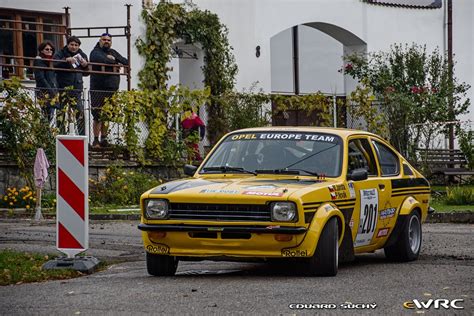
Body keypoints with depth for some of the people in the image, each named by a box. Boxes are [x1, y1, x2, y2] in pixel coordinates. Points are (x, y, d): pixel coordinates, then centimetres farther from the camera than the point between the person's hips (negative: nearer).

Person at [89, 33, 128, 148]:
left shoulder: (113, 53, 20)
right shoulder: (96, 52, -1)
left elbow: (126, 62, 13)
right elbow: (100, 60, -22)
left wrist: (113, 58, -3)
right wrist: (113, 62, -7)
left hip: (112, 89, 6)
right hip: (98, 90, -6)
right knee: (98, 116, -7)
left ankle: (104, 138, 16)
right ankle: (96, 140, -3)